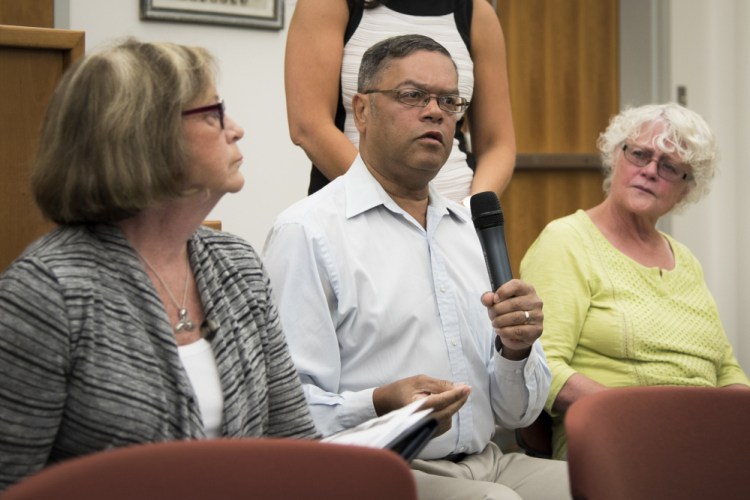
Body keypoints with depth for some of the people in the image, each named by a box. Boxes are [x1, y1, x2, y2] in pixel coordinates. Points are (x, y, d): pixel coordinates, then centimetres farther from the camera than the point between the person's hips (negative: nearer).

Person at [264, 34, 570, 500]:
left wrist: (517, 350, -5)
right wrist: (379, 406, -29)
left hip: (488, 462, 7)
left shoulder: (474, 230, 17)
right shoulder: (307, 233, -5)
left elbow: (516, 413, 16)